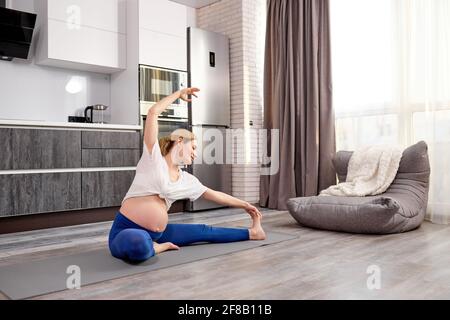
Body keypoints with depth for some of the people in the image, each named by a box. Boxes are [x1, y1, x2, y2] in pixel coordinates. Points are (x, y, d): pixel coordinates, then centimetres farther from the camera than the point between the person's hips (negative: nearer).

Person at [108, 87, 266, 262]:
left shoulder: (187, 180, 10)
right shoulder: (153, 158, -8)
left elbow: (215, 195, 23)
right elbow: (153, 112, -13)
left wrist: (244, 205, 28)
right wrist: (179, 93, -2)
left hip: (157, 234, 7)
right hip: (127, 232, -6)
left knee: (203, 231, 8)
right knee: (139, 246, -42)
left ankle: (251, 233, 25)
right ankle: (157, 247, -8)